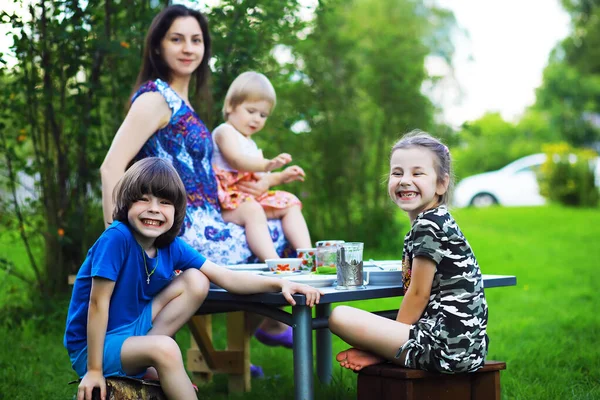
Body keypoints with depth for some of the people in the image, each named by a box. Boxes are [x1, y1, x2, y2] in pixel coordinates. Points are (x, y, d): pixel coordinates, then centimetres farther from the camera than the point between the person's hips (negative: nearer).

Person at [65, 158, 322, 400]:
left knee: (196, 281, -2)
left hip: (134, 327, 7)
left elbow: (226, 278, -5)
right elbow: (98, 303, -23)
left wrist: (279, 284, -18)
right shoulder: (116, 238, -25)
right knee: (164, 348, -33)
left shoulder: (172, 247, -6)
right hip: (93, 345, -7)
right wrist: (93, 370, -22)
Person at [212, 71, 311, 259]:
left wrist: (281, 176, 17)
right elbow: (237, 161, -23)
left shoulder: (250, 143, 27)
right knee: (252, 210, -37)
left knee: (291, 205, 0)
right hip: (228, 201, -10)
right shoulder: (225, 132, -4)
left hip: (252, 196, 10)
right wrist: (268, 165, -37)